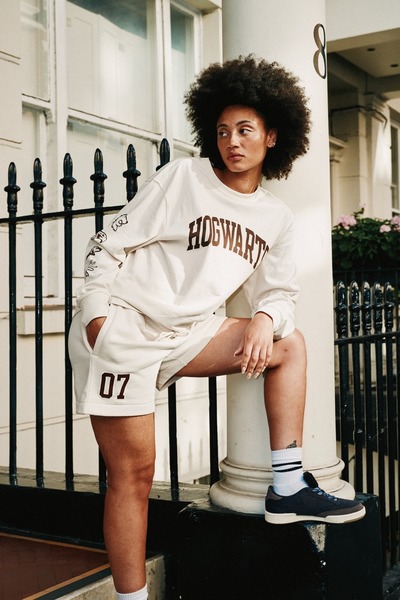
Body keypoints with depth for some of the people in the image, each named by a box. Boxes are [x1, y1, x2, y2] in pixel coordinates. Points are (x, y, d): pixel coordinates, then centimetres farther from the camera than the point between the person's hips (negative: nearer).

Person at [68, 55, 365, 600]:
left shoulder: (276, 218, 10)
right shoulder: (182, 178, -4)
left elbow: (279, 292, 12)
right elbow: (109, 244, -4)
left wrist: (264, 319, -11)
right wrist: (98, 314, -16)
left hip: (184, 337, 6)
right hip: (121, 330, -5)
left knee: (289, 344, 1)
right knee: (135, 470, -6)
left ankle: (287, 489, 1)